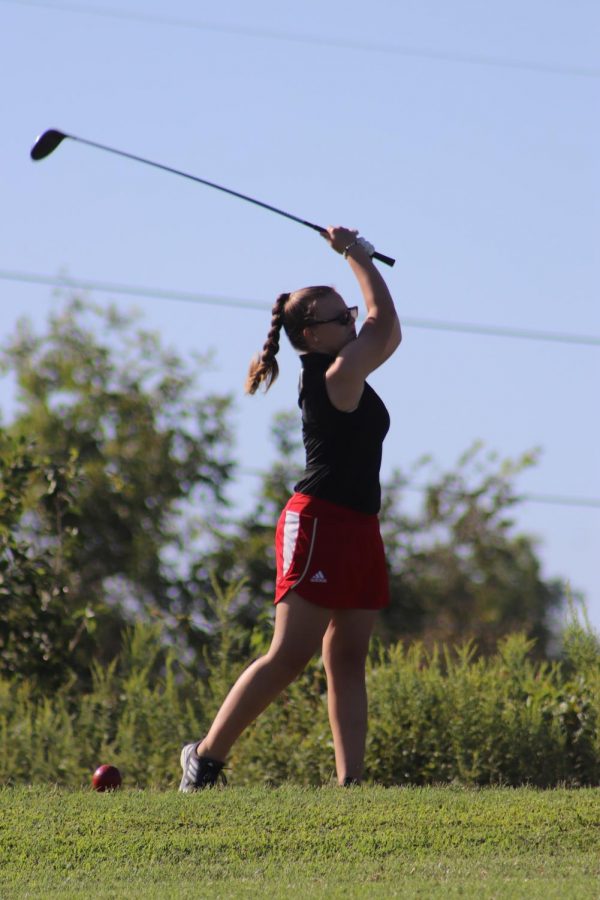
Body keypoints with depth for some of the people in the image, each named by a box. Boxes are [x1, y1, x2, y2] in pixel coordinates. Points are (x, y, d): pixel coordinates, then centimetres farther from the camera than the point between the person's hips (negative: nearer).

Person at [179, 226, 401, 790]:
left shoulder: (347, 373, 15)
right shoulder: (336, 376, -12)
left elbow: (388, 333, 26)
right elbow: (383, 321, -10)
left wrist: (358, 256, 19)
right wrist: (355, 254, 1)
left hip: (357, 531, 10)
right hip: (318, 524, -10)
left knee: (347, 660, 3)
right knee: (290, 655, -10)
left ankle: (349, 780, -1)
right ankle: (206, 756, -3)